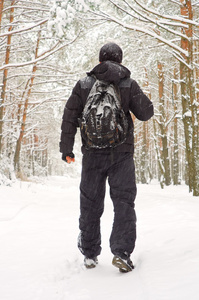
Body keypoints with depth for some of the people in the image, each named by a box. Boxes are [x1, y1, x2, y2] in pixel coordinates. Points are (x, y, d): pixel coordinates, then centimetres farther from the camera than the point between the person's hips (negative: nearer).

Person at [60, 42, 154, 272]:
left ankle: (89, 254, 16)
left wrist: (66, 147, 5)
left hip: (92, 153, 2)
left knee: (90, 203, 11)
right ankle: (122, 252, -13)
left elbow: (70, 117, 1)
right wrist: (137, 98, 22)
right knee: (123, 201, 1)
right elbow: (146, 114, 2)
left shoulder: (83, 85, 4)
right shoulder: (129, 84, 0)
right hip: (122, 153, -1)